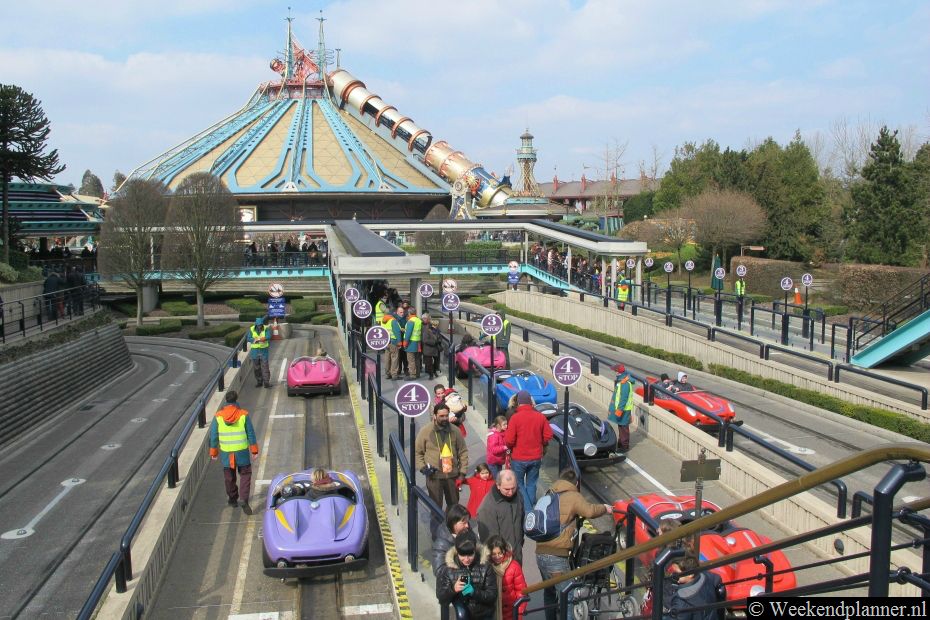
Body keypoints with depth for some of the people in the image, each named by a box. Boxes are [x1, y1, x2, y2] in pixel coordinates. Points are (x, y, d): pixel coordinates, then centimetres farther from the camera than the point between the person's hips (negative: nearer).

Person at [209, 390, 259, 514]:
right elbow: (251, 434, -4)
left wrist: (214, 452, 12)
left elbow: (213, 436, 1)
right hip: (242, 452, -2)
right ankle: (243, 499, -4)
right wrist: (254, 449, 5)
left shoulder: (218, 417, -4)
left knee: (229, 477, 18)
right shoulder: (244, 415, -8)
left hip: (226, 453, 2)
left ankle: (232, 498, 31)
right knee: (245, 474, 9)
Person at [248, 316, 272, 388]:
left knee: (265, 366, -6)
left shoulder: (266, 329, -3)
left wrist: (257, 339, -22)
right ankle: (259, 381, 19)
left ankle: (266, 382, -5)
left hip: (264, 350, -2)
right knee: (256, 367, 7)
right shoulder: (252, 329, 0)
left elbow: (268, 337, -18)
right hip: (255, 350, 2)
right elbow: (249, 339, -10)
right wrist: (262, 339, -19)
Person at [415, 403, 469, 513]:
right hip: (434, 476, -3)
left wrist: (462, 471, 1)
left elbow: (463, 452, 6)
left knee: (454, 505, 17)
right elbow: (417, 452, -1)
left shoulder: (455, 431, 1)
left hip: (452, 475, 3)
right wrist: (422, 467, -13)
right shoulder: (425, 431, -7)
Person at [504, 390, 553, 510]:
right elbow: (548, 436, 0)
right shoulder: (540, 417, -5)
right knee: (531, 484, 17)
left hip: (519, 458, -3)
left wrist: (510, 448, 3)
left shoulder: (515, 417, -17)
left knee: (519, 484, 10)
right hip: (536, 457, 3)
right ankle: (531, 507, 23)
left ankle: (527, 510, 1)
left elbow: (509, 440, -18)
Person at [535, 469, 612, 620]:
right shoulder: (573, 496, -4)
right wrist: (604, 508, -1)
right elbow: (589, 511, -19)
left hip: (540, 552, 7)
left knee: (549, 591, 23)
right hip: (557, 555, -7)